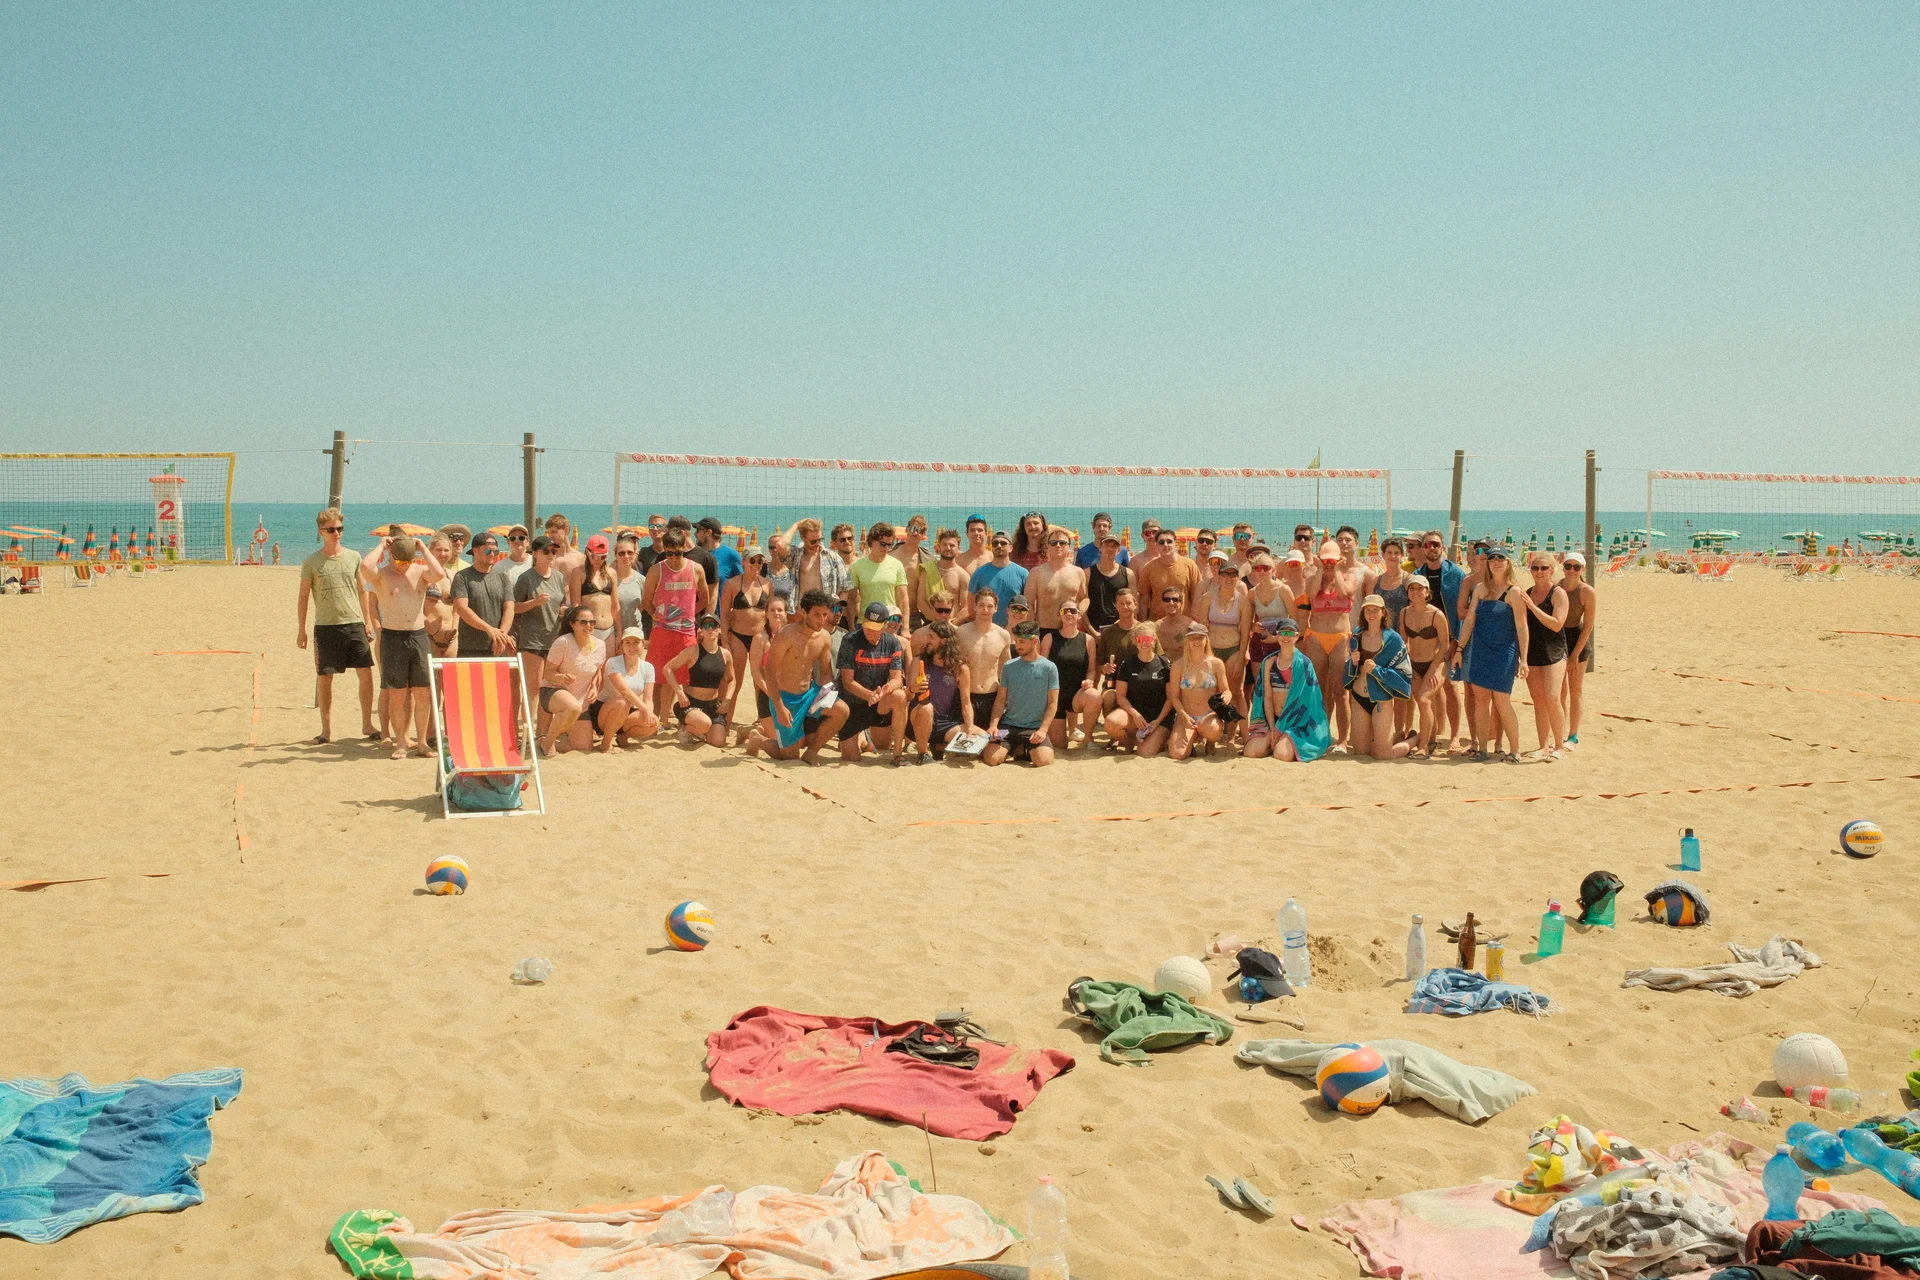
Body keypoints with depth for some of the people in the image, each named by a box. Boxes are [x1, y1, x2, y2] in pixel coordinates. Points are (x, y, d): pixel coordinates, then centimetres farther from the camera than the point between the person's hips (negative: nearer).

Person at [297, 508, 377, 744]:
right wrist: (302, 630, 1)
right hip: (326, 626, -2)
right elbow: (304, 596, 4)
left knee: (366, 674, -1)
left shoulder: (353, 557, 6)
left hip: (354, 623, 2)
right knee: (325, 678, 2)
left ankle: (367, 724, 11)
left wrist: (367, 621, 11)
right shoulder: (311, 562, 0)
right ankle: (326, 729, 12)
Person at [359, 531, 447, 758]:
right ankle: (401, 743, 11)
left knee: (423, 693, 3)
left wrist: (422, 548, -8)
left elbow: (439, 574, -19)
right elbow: (365, 567, -26)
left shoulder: (420, 571, 4)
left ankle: (422, 742, 15)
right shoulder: (380, 574, -2)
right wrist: (381, 545, -11)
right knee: (396, 694, 2)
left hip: (419, 636, 2)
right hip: (392, 638, -2)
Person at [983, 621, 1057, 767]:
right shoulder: (1009, 667, 5)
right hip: (1008, 726, 1)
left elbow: (1052, 703, -1)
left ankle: (1024, 750, 9)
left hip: (1035, 727, -1)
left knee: (1044, 761, -25)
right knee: (991, 758, -21)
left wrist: (1043, 730, -13)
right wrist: (993, 724, -8)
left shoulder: (1049, 668, -1)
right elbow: (1001, 699, 7)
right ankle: (1013, 749, 13)